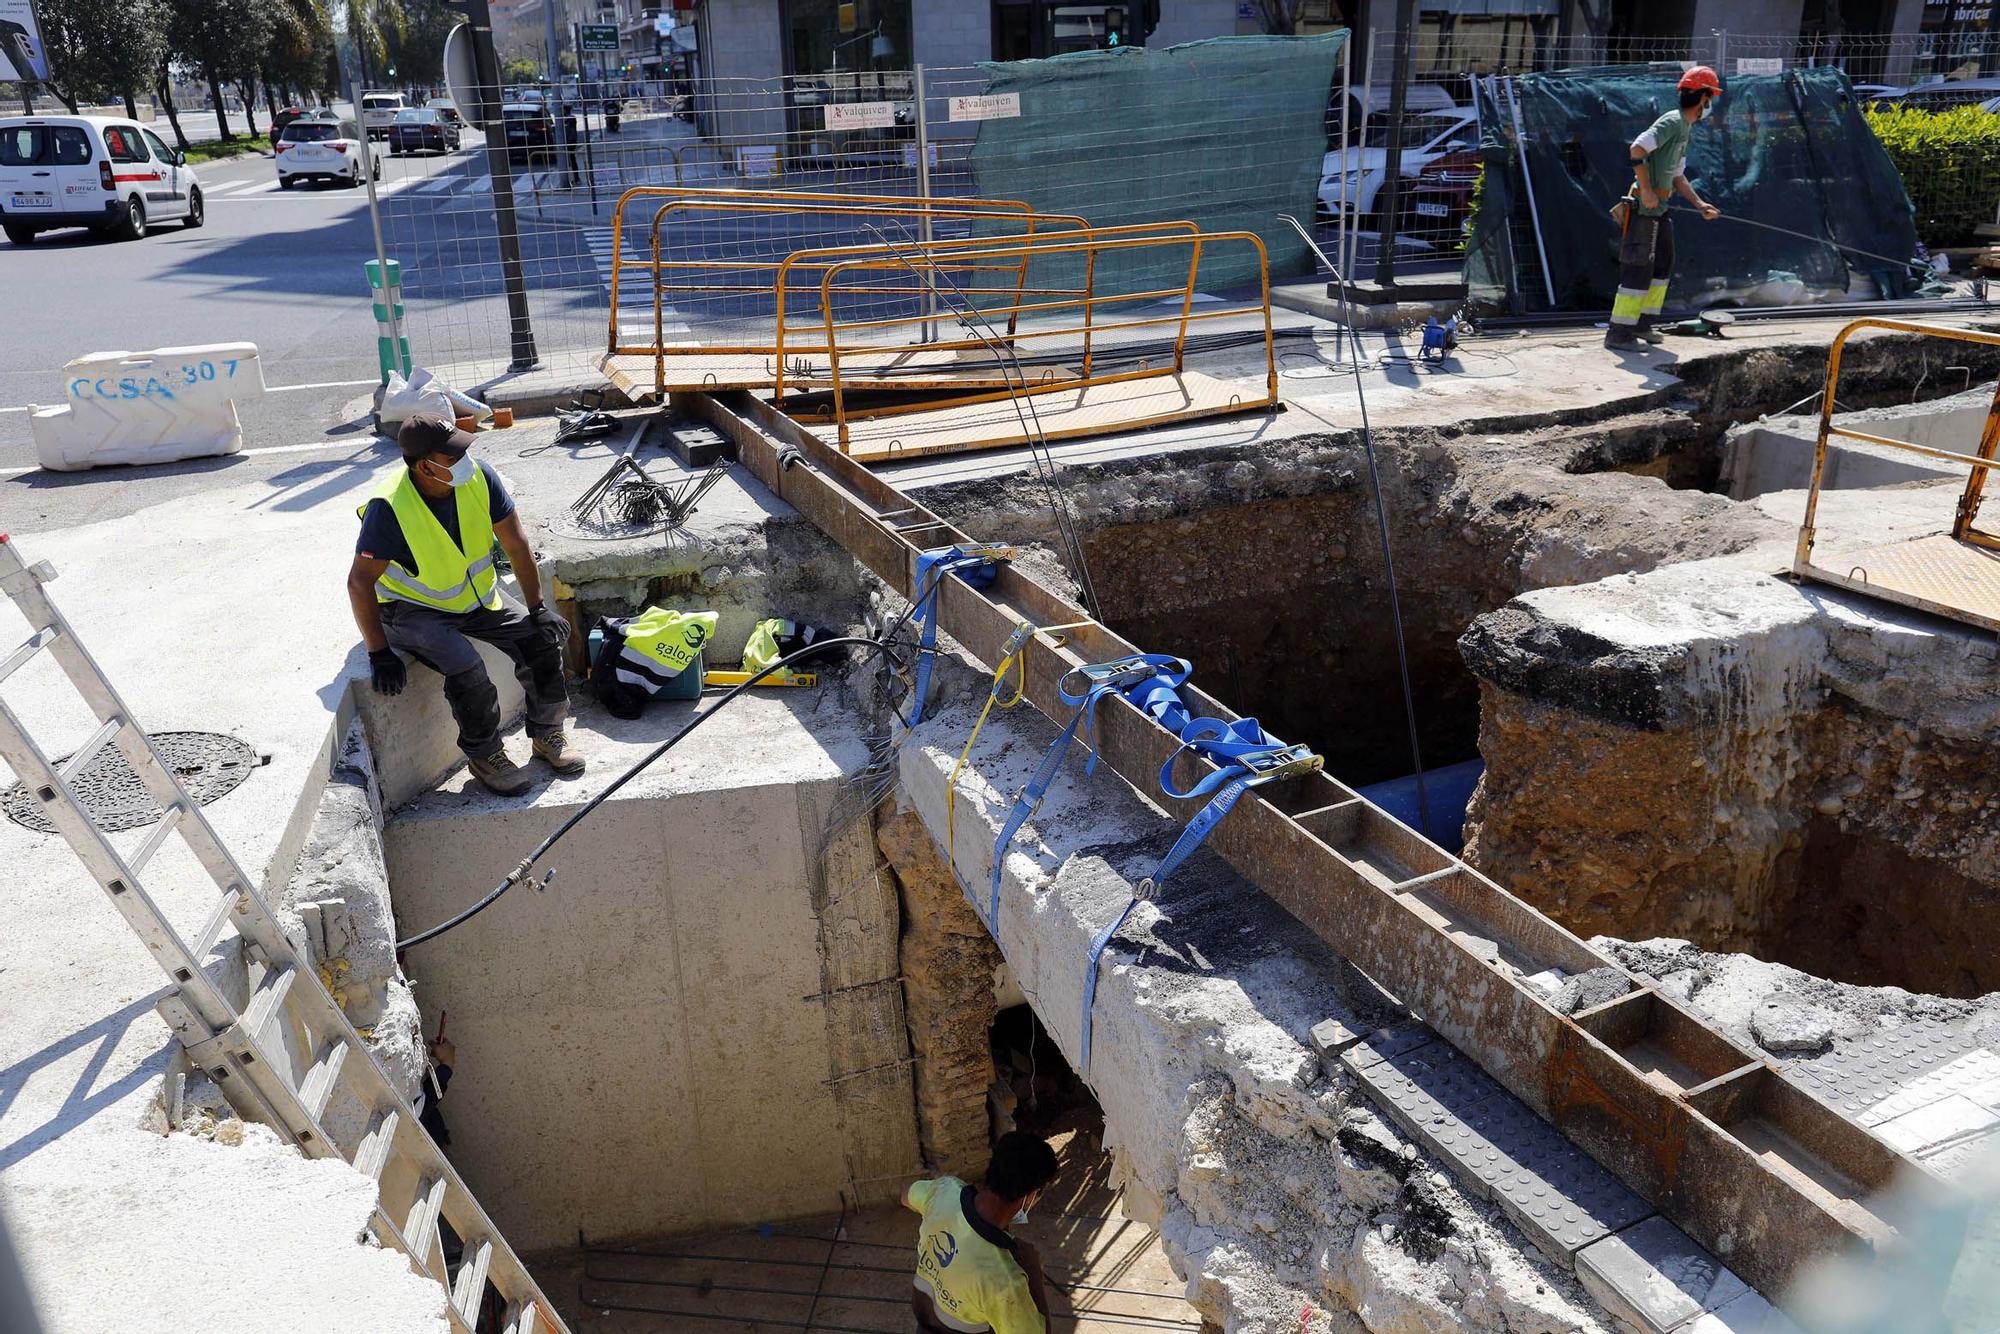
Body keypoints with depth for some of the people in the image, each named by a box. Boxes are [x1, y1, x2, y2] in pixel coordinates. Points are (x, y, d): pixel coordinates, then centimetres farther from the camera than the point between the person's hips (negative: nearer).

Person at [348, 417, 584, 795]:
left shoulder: (479, 478, -17)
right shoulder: (389, 509, -29)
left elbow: (517, 545, -7)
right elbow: (360, 583, -22)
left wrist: (538, 608, -8)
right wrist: (379, 654, -22)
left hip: (478, 594, 5)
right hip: (414, 609, -5)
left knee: (542, 638, -12)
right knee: (466, 667, -29)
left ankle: (548, 733, 10)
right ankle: (484, 756, -4)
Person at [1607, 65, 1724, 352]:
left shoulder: (1685, 130, 19)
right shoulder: (1672, 121, -11)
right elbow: (1638, 149, -25)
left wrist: (1701, 204, 13)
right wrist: (1647, 190, -25)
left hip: (1659, 208, 10)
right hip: (1645, 207, -10)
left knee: (1663, 264, 15)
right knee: (1639, 268, -9)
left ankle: (1642, 323, 24)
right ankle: (1619, 332, -7)